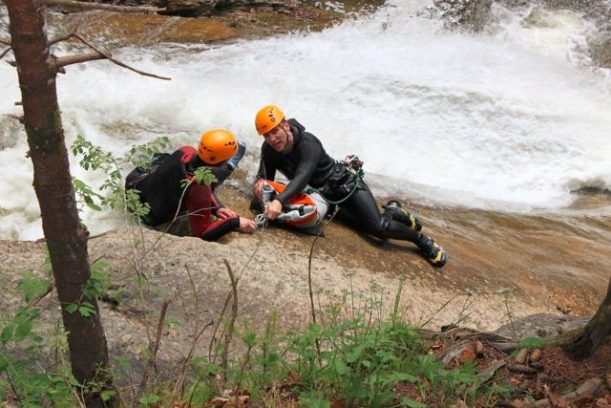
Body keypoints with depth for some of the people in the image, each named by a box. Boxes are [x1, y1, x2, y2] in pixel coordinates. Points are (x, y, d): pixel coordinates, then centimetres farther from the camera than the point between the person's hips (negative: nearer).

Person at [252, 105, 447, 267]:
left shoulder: (308, 143, -30)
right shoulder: (269, 150, -10)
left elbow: (302, 177, -44)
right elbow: (266, 175, -2)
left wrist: (279, 201, -59)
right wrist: (261, 181, -28)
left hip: (346, 184, -5)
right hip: (325, 196, 6)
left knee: (378, 227, -21)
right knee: (370, 228, -10)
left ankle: (422, 240, 4)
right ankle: (392, 212, 22)